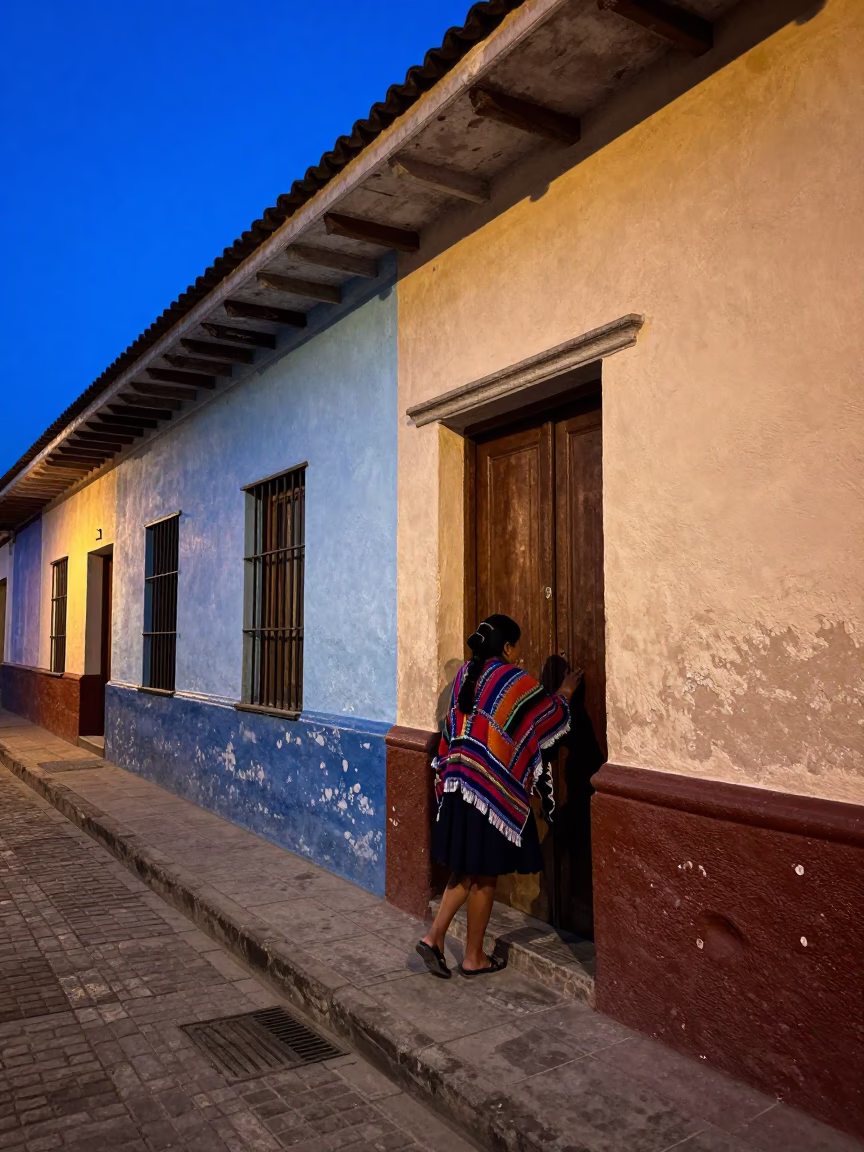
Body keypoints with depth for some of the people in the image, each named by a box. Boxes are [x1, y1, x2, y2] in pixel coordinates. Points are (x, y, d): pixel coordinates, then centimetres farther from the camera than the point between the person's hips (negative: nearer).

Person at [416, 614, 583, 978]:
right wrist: (565, 693, 22)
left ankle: (434, 936, 10)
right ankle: (473, 957, 17)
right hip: (494, 790, -7)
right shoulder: (515, 681, -12)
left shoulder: (464, 675, 7)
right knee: (484, 875, 6)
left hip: (461, 784, 7)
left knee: (465, 870, 17)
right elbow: (552, 716, 3)